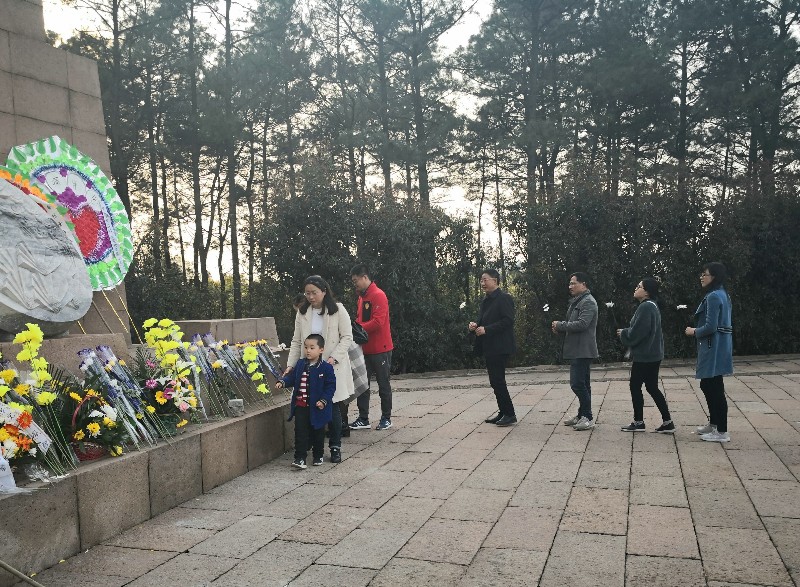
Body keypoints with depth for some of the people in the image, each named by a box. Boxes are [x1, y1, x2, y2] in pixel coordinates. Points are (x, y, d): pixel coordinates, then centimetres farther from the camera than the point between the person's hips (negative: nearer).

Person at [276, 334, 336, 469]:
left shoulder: (326, 367, -11)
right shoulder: (300, 364, 4)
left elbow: (330, 386, -11)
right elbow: (292, 377, 11)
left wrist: (324, 400, -19)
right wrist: (283, 382, -8)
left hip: (317, 407, -3)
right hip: (301, 406, 3)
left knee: (317, 433, 13)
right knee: (300, 432, 1)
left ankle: (318, 455, 31)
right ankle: (300, 458, 6)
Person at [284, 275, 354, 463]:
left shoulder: (338, 310, -3)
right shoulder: (302, 313, 6)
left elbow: (347, 337, -5)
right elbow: (296, 341, 7)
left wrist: (333, 358, -17)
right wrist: (290, 365, -3)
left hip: (333, 367, -3)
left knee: (333, 408, 0)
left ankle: (335, 447, 13)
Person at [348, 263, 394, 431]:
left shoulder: (378, 296, -15)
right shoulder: (362, 297, 13)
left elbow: (378, 322, -23)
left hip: (380, 349, -8)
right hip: (365, 348, 8)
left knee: (383, 384, 5)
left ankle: (386, 418, 16)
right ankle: (363, 419, 16)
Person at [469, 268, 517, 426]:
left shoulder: (504, 298, -11)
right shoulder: (485, 301, 16)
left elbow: (507, 321, -20)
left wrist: (486, 329, -22)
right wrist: (474, 325, 0)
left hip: (500, 347, -9)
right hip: (489, 347, 9)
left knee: (498, 381, -8)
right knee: (496, 381, 12)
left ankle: (510, 414, 1)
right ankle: (503, 412, 20)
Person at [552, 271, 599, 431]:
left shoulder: (588, 302, -14)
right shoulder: (576, 301, 18)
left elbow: (582, 324, -24)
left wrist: (560, 325, -15)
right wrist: (560, 327, 3)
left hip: (583, 350, -10)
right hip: (577, 350, 10)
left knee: (578, 384, -11)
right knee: (582, 384, 15)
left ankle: (588, 418, -5)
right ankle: (582, 416, 22)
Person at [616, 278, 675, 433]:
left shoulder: (645, 307, -19)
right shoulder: (651, 306, 14)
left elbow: (636, 333, -23)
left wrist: (623, 333, -5)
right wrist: (626, 332, 8)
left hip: (644, 356, -10)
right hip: (651, 355, 10)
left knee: (635, 386, 3)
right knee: (652, 387, 12)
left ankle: (638, 422, 13)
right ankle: (667, 422, 12)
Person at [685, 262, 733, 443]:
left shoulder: (713, 297, -17)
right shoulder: (723, 295, 14)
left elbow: (710, 327, -22)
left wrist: (694, 331, -6)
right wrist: (697, 330, 15)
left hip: (713, 348, -10)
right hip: (719, 345, 10)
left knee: (714, 389, -4)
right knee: (707, 385, 19)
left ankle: (722, 432, 2)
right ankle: (713, 424, 31)